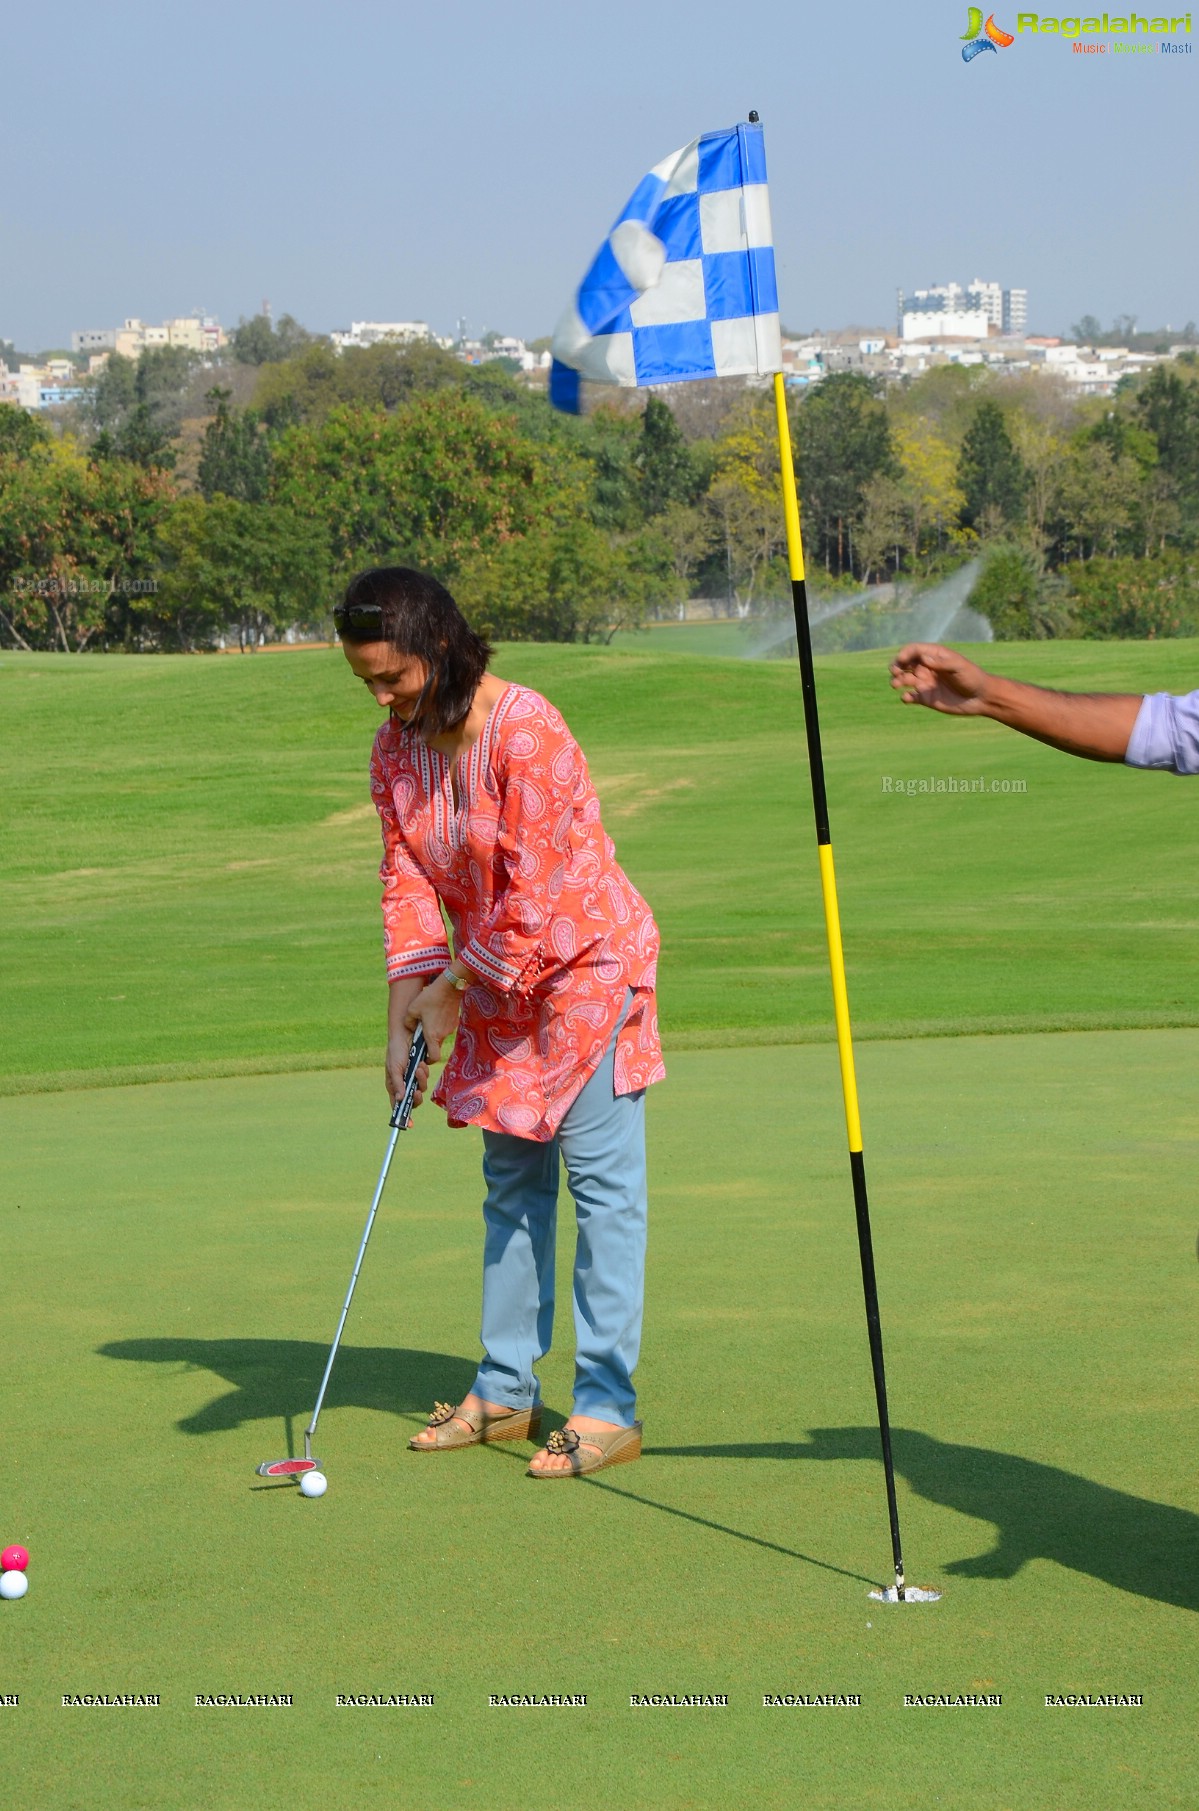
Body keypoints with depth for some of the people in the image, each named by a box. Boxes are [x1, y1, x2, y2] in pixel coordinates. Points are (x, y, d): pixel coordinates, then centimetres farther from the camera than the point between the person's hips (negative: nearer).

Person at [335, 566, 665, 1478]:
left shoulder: (527, 733, -24)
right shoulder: (396, 749, -1)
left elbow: (533, 897, -24)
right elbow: (408, 884, 1)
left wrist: (454, 990, -15)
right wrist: (404, 1019, -7)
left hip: (587, 961, -8)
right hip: (498, 983, 8)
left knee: (600, 1176, -8)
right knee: (511, 1179, 13)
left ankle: (608, 1405, -6)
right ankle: (505, 1391, 21)